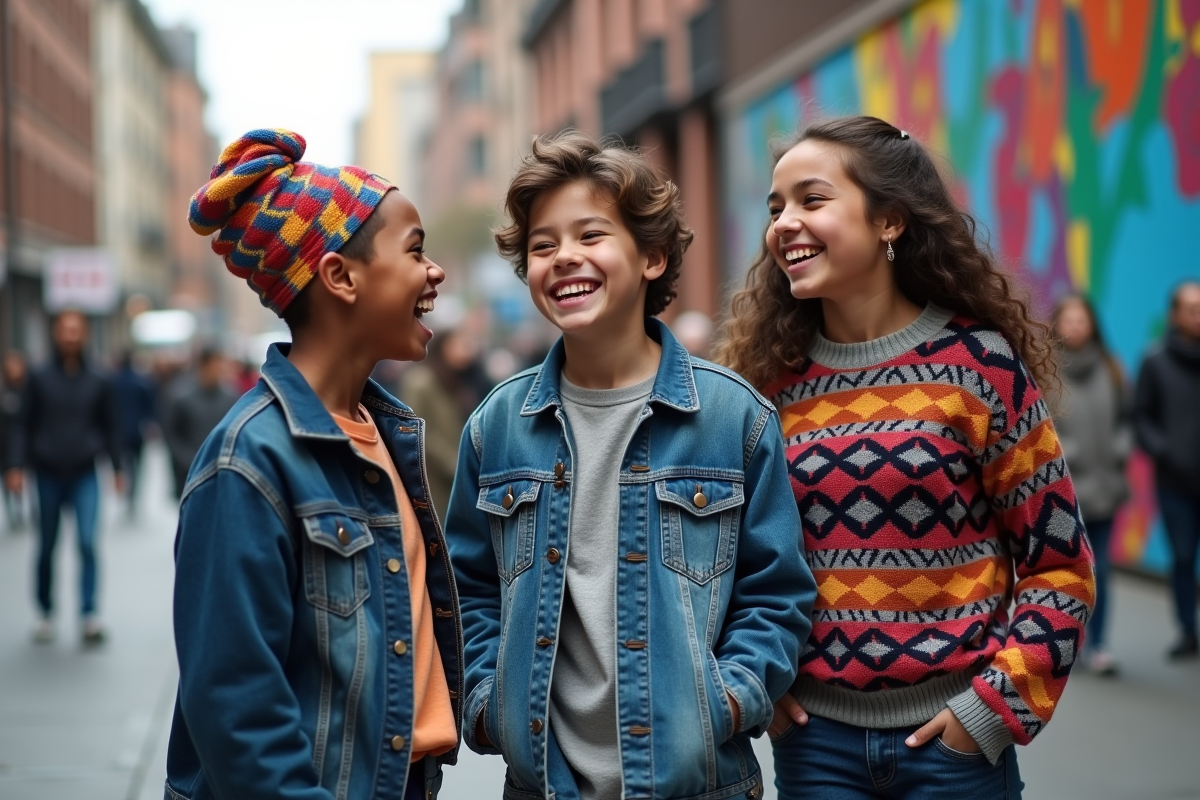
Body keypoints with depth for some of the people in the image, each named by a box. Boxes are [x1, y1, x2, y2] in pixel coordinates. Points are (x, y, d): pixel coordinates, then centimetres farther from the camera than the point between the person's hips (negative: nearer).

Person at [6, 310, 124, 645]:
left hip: (84, 476, 0)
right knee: (47, 547, 10)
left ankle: (89, 615, -12)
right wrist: (17, 466, -5)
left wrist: (117, 467, 8)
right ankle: (45, 614, 23)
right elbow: (25, 426, 3)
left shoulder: (97, 384, 3)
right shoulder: (39, 380, 1)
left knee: (87, 542, -13)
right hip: (48, 475, 1)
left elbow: (109, 427, 11)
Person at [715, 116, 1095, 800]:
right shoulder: (772, 376, 1)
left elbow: (1059, 563, -4)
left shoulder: (979, 361, -7)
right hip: (814, 731, 3)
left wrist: (998, 702, -10)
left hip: (953, 734, -2)